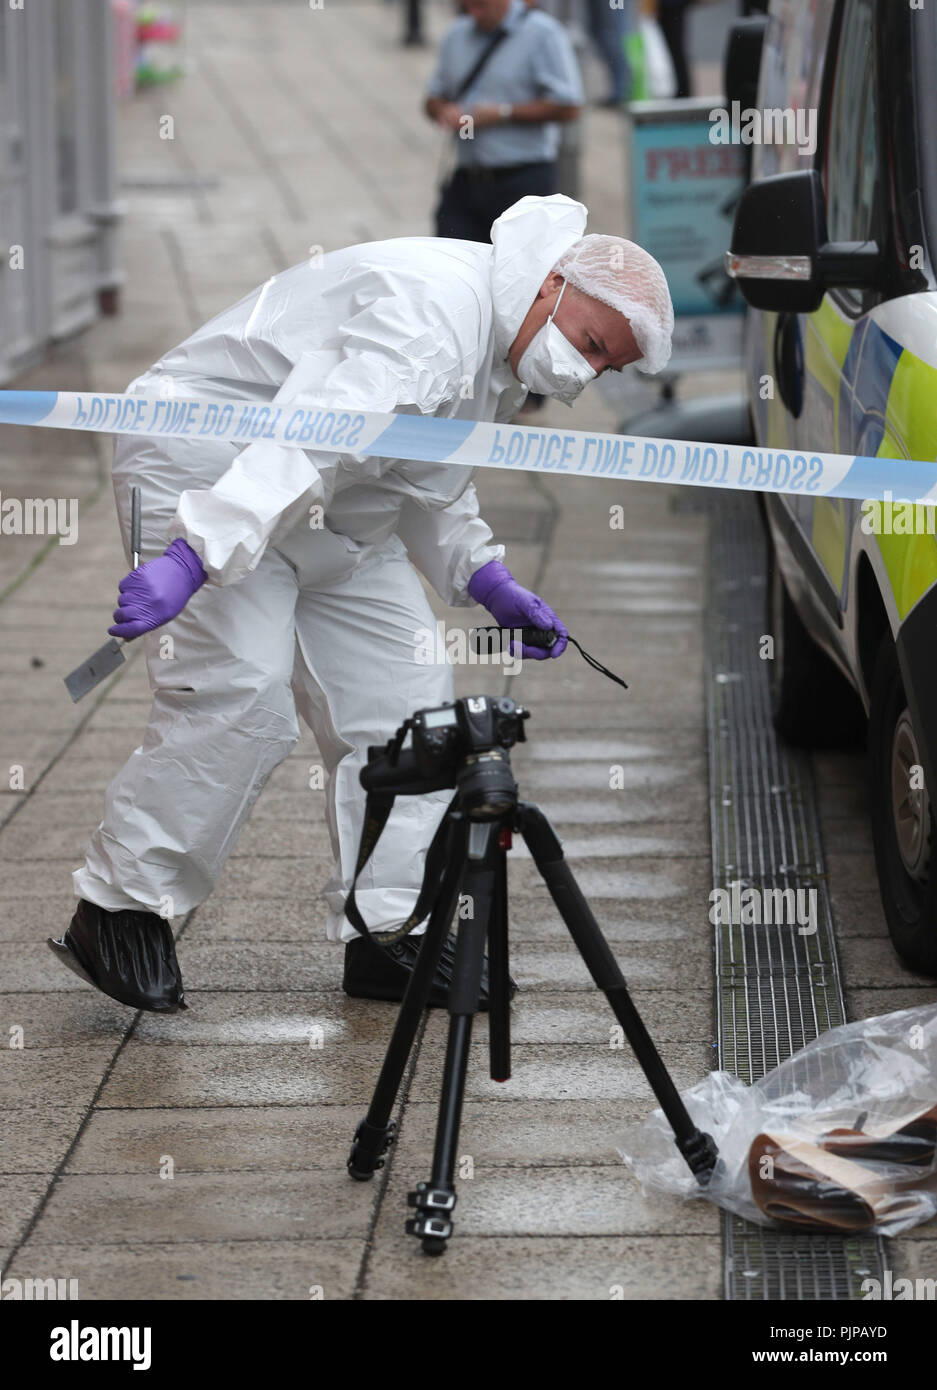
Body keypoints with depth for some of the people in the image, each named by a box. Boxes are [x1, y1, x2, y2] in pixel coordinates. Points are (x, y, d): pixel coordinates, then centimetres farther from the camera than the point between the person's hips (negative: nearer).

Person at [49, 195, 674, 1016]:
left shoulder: (505, 352, 6)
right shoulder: (432, 309, -29)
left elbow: (426, 481, 20)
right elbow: (310, 439, -41)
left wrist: (486, 579, 5)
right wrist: (196, 555, -49)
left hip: (331, 513, 10)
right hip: (204, 468, -10)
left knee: (408, 696, 2)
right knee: (242, 697, -22)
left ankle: (385, 935, 7)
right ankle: (119, 910, -9)